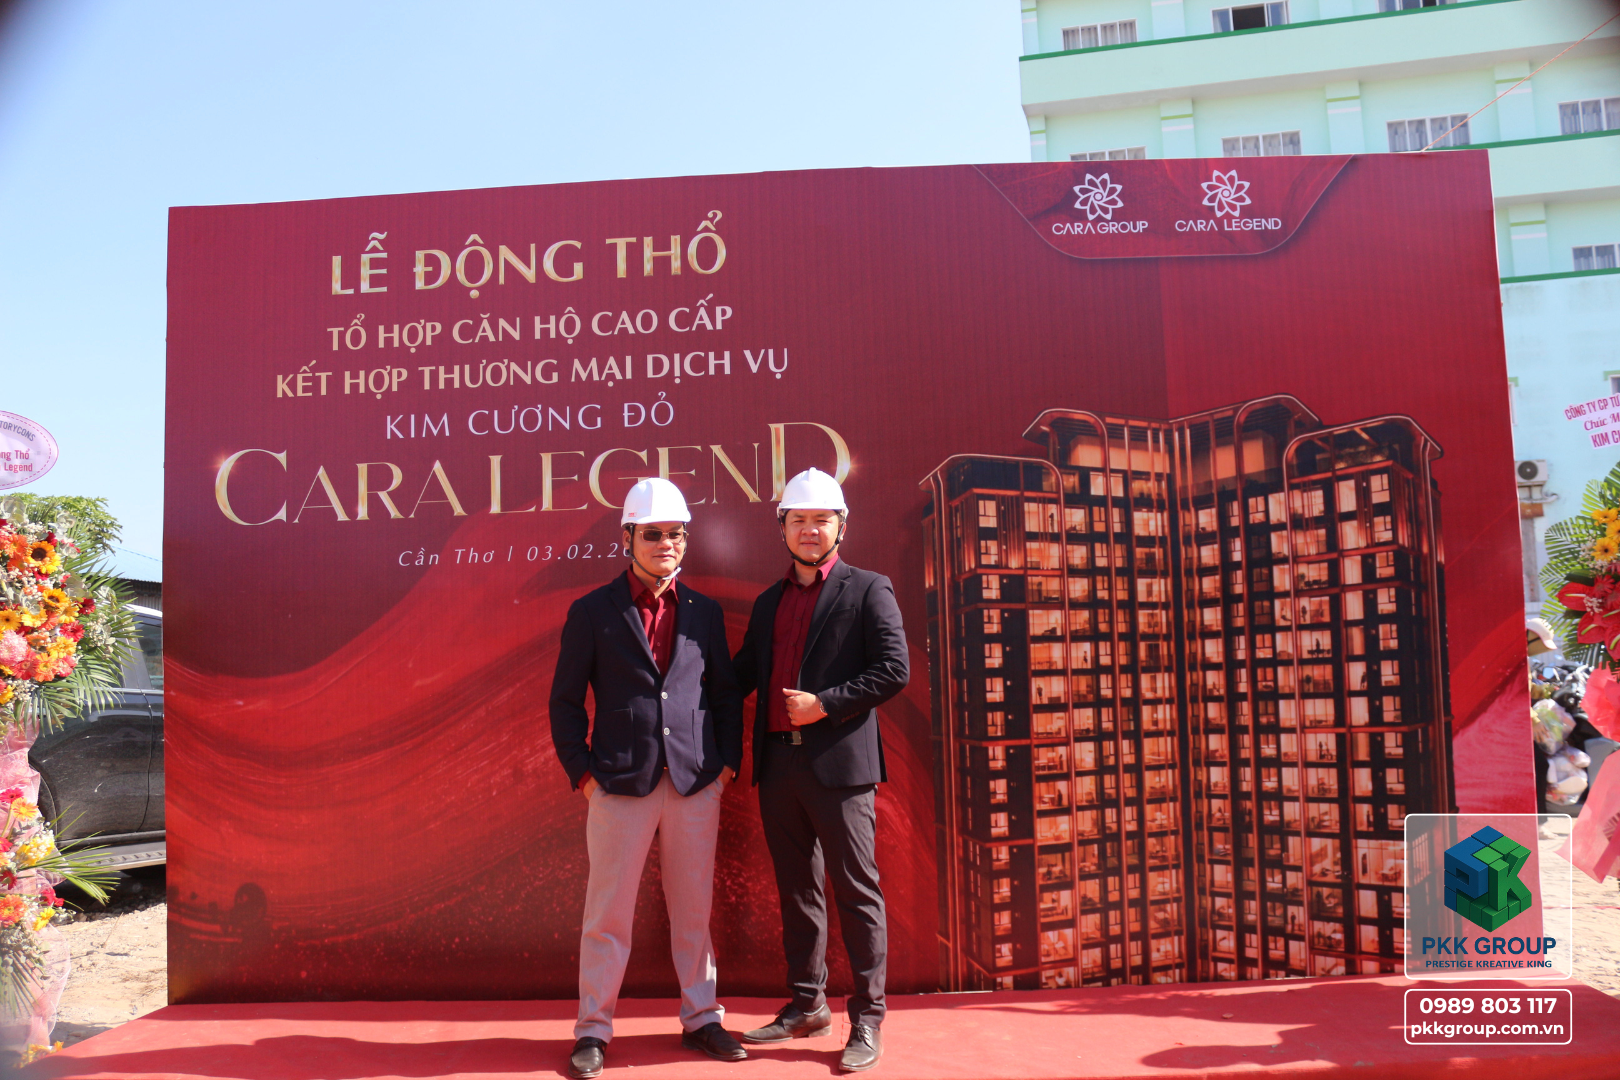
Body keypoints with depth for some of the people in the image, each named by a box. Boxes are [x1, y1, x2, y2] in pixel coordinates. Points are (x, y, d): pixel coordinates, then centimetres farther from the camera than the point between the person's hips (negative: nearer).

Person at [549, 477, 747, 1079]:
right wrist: (581, 771, -4)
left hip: (696, 783, 3)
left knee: (694, 909, 12)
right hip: (620, 783, -2)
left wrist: (728, 760, 4)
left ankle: (701, 1018, 26)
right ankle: (594, 1029, 19)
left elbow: (726, 692, 12)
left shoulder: (704, 612, 8)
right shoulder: (592, 612, 1)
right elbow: (565, 701, 3)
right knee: (608, 912, 5)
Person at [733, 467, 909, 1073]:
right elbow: (744, 674, 18)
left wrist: (825, 703, -14)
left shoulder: (868, 591, 0)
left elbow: (894, 671, -8)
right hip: (778, 763, 6)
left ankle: (867, 1018, 11)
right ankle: (806, 1006, 27)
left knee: (855, 891, 1)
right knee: (797, 891, 14)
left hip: (839, 762, -5)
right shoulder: (769, 602, 16)